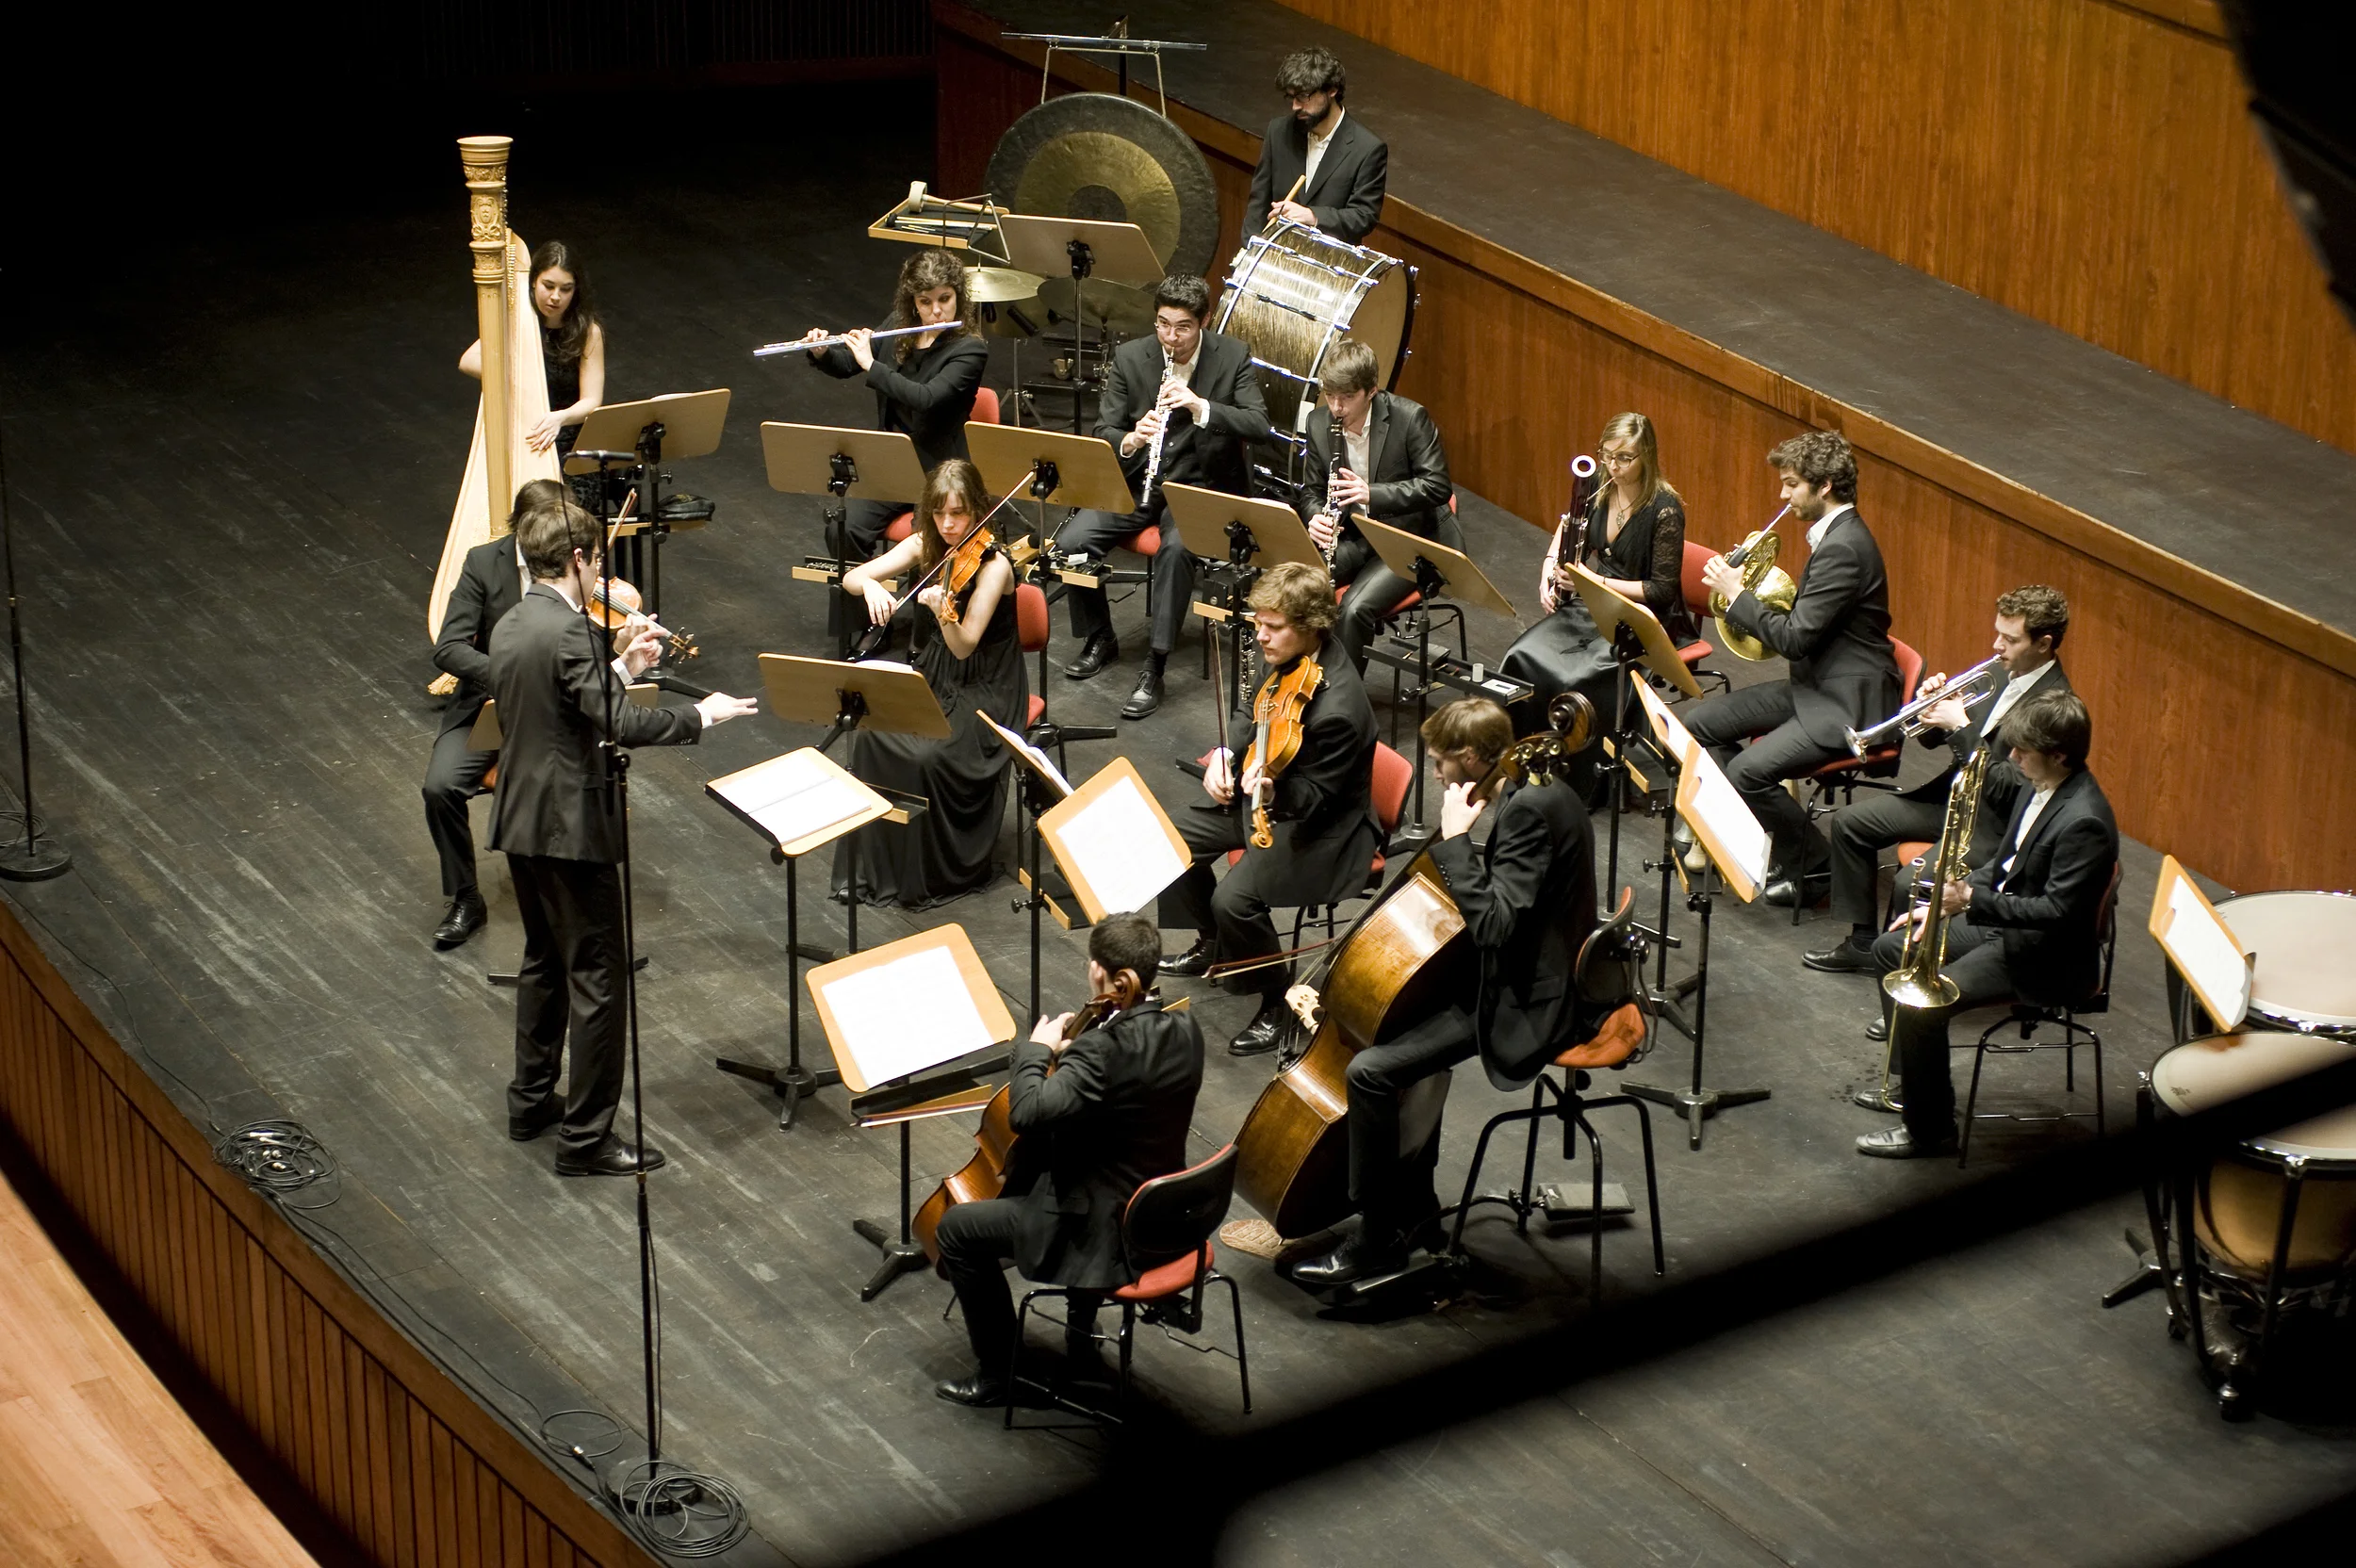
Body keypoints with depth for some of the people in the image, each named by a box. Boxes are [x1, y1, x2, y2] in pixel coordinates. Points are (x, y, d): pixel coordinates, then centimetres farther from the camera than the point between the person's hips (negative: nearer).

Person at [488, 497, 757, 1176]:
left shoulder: (510, 627, 8)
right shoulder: (568, 631, -21)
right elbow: (621, 724, -27)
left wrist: (622, 666, 17)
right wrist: (702, 715, -15)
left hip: (522, 820, 10)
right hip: (570, 827, -10)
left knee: (544, 961, 24)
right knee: (598, 980, -2)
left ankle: (532, 1101, 35)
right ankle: (586, 1138, 1)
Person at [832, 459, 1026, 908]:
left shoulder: (993, 566, -18)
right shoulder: (925, 546, 0)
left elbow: (964, 646, -24)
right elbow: (851, 578, -3)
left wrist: (944, 612, -44)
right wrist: (871, 586, -25)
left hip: (983, 690, -5)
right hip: (927, 677, 5)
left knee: (928, 755, -30)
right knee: (872, 736, -22)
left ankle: (936, 874, -10)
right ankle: (874, 864, -9)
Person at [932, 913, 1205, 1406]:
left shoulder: (1103, 1049, -30)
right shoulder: (1184, 1030, -4)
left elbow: (1027, 1113, -35)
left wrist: (1037, 1050, -19)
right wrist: (1070, 1053, 6)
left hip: (1106, 1236, -9)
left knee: (956, 1229, 7)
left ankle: (997, 1374, 16)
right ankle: (1082, 1330, 42)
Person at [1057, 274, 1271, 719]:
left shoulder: (1232, 357, -5)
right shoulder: (1129, 357, -1)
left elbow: (1260, 426, -12)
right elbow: (1103, 432, -1)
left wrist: (1201, 407, -27)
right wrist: (1130, 440, -26)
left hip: (1202, 486, -3)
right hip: (1136, 481, 3)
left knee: (1176, 547, -35)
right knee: (1070, 543, -19)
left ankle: (1154, 669, -26)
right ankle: (1099, 639, 7)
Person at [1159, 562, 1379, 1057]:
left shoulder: (1336, 708, -34)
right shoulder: (1290, 663, -7)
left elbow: (1314, 797, -26)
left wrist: (1271, 792, -45)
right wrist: (1226, 754, -2)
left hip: (1321, 829, -10)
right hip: (1265, 794, 10)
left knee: (1234, 899, -26)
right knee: (1177, 836, 11)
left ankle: (1279, 1004, -3)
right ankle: (1210, 945, 32)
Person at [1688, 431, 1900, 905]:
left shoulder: (1844, 547, -22)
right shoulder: (1833, 534, 10)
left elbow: (1795, 638, -24)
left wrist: (1737, 594, -12)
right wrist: (1743, 586, 4)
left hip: (1848, 704, -11)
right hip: (1817, 686, 11)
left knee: (1748, 772, -24)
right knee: (1702, 724, 7)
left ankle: (1816, 865, -2)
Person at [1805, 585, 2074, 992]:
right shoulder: (2006, 673, 5)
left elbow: (2009, 790, -28)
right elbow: (1935, 737, 13)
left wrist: (1960, 726, -25)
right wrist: (1934, 707, -10)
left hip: (1995, 825, -10)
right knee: (1851, 824, 8)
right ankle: (1863, 942, 18)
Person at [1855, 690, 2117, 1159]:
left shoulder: (2083, 822, -28)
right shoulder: (2037, 786, 2)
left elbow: (2057, 911, -28)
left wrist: (1972, 901, -28)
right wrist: (1948, 901, 6)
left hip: (2043, 959, -11)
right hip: (1999, 920, 11)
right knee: (1890, 949, 13)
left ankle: (1930, 1131, -5)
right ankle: (1912, 1082, 23)